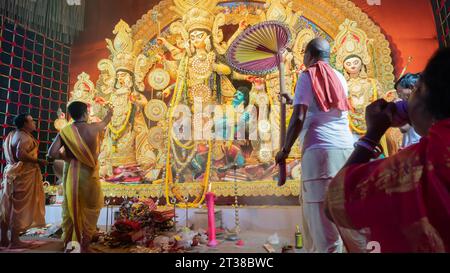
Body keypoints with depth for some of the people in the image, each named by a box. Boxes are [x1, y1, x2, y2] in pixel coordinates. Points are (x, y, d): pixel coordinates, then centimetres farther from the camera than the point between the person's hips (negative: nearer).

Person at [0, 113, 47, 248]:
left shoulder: (12, 135, 16)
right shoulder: (25, 137, -14)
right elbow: (20, 154, -29)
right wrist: (38, 161, -21)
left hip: (12, 172, 10)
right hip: (23, 174, -10)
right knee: (20, 207, -3)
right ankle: (14, 241, 3)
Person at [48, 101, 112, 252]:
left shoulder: (65, 131, -3)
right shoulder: (94, 128, -6)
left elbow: (52, 153, -10)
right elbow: (105, 122, 17)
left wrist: (67, 157, 8)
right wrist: (109, 113, 38)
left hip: (71, 174, 2)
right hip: (88, 173, -2)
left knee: (70, 207, 14)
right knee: (91, 207, 12)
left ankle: (69, 242, 22)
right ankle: (84, 243, 14)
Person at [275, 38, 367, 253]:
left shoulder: (307, 76, 4)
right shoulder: (340, 78, 19)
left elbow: (298, 118, -8)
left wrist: (285, 150, 1)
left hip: (320, 151, -6)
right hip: (347, 149, 6)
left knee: (324, 224, -4)